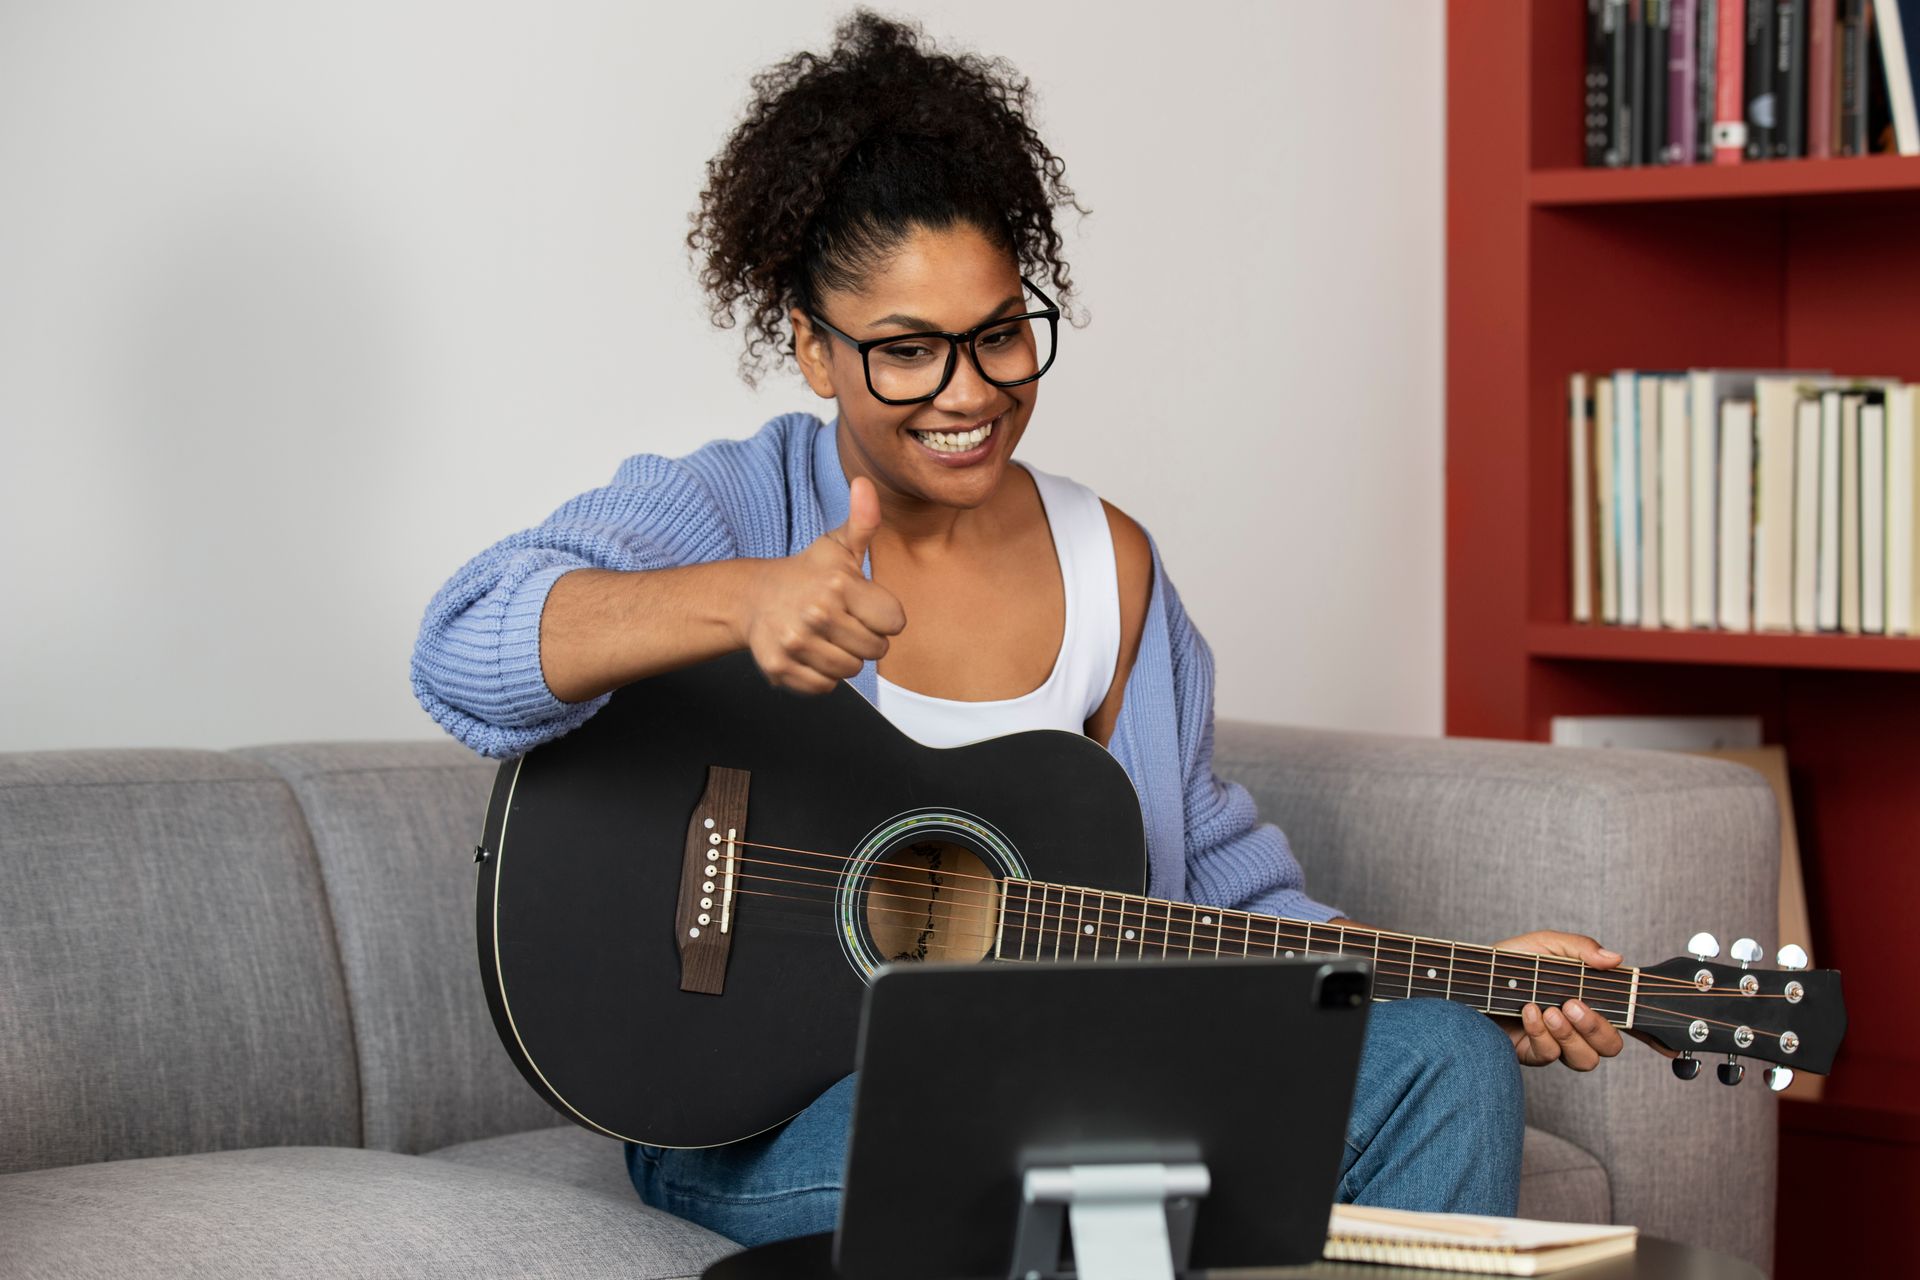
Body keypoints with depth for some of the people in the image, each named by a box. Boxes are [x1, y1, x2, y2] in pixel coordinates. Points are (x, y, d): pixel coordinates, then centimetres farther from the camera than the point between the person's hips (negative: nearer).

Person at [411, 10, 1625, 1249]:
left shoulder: (1109, 564, 9)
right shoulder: (722, 509, -7)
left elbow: (1219, 890, 12)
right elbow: (471, 648, -27)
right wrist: (744, 602, -46)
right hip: (767, 1123, -5)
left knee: (1442, 1061, -12)